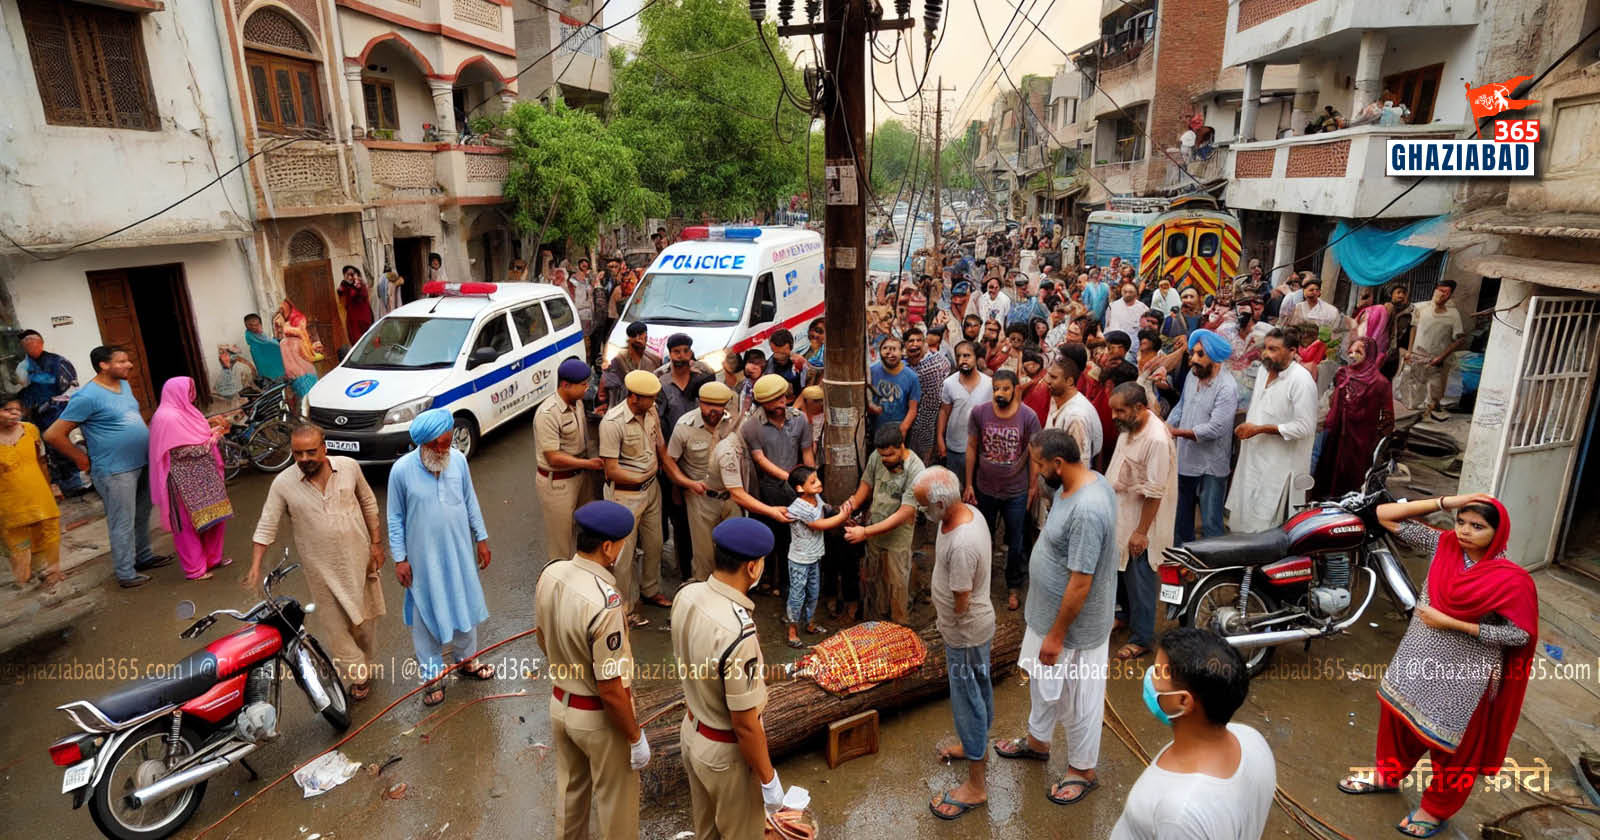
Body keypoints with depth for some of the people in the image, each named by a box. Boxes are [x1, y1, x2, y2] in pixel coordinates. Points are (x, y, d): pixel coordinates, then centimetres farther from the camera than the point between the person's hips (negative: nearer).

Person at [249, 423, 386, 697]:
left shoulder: (349, 467, -9)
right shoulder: (283, 484, -12)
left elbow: (369, 504, 3)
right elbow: (266, 526, -8)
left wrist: (376, 543, 1)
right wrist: (255, 566, -17)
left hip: (359, 560, 1)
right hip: (321, 569, -1)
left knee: (364, 619, 17)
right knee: (333, 626, 4)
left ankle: (368, 665, 40)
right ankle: (358, 675, 23)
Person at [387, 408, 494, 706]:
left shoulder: (458, 460, -10)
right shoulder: (401, 470, -18)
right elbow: (395, 518, -8)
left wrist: (481, 539, 6)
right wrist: (399, 559, -7)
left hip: (460, 551, 3)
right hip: (424, 557, -3)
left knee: (465, 605, 18)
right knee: (426, 615, 10)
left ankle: (467, 659, 41)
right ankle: (432, 674, 28)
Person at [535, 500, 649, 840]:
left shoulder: (550, 572, -12)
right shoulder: (604, 602, -35)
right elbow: (610, 690, -27)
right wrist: (636, 737, -13)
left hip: (560, 703, 7)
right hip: (599, 717, -7)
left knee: (570, 790, 29)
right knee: (616, 802, 18)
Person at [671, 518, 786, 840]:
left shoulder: (687, 596, -14)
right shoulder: (738, 633, -37)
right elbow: (744, 724, -26)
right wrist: (768, 779, -11)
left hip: (691, 732, 7)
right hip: (727, 752, -6)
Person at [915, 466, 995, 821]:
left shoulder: (962, 544, -36)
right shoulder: (969, 511, -7)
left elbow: (961, 604, -25)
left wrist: (952, 651, -9)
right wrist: (940, 608, 17)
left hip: (965, 634, -9)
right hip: (976, 626, 9)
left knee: (968, 702, 6)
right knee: (979, 690, 27)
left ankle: (975, 787, 23)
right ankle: (978, 746, 50)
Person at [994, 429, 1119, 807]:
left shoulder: (1087, 510, -34)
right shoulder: (1078, 482, -3)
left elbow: (1080, 583, -29)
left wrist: (1056, 635, -19)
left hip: (1075, 624, -9)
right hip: (1047, 610, 10)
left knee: (1076, 699, 13)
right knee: (1041, 677, 28)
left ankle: (1083, 770, 36)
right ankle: (1038, 740, 51)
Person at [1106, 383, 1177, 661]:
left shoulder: (1157, 440, -28)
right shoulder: (1129, 427, 0)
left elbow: (1154, 492, -25)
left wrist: (1142, 532, -22)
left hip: (1140, 522, -8)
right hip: (1120, 515, 9)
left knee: (1138, 579, 5)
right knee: (1123, 571, 23)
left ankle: (1141, 638, 20)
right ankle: (1127, 616, 43)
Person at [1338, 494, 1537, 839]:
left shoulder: (1511, 579, -22)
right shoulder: (1443, 544, -10)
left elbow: (1520, 635, -18)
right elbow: (1385, 515, -12)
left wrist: (1451, 623, -21)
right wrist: (1447, 502, -20)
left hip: (1463, 676, -5)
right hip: (1417, 659, 5)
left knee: (1452, 745, 15)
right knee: (1397, 715, 22)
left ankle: (1437, 810, 38)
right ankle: (1388, 775, 48)